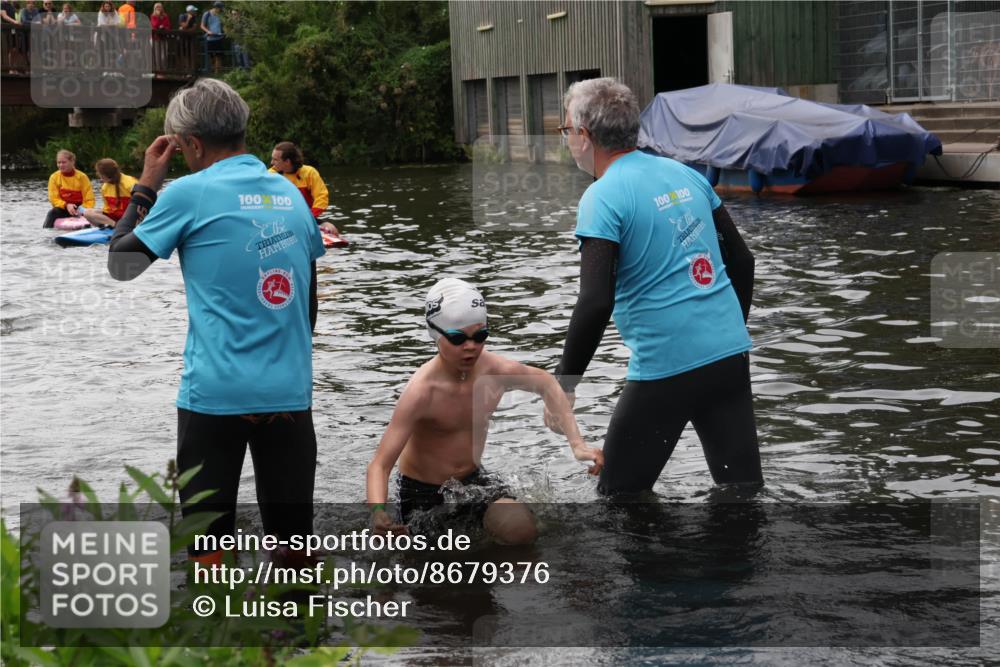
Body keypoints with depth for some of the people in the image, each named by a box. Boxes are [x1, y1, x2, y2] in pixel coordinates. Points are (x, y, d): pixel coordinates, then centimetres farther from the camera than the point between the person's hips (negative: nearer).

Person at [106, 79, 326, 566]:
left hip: (215, 394, -4)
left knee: (207, 543, 5)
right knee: (293, 542, 12)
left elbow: (120, 265, 4)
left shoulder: (190, 193, -6)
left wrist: (146, 184, 11)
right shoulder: (291, 194, 10)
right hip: (289, 393, 5)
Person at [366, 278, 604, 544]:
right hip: (421, 492, -3)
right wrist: (377, 512, -50)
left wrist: (577, 444, -2)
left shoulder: (496, 371, -17)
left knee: (523, 532, -20)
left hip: (472, 481, 3)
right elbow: (380, 464, -30)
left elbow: (546, 384, 7)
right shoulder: (422, 391, -30)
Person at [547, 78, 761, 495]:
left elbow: (596, 302, -19)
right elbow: (741, 260, 17)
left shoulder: (602, 199, -11)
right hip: (731, 354, 7)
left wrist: (563, 384, -11)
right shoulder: (685, 174, 11)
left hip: (667, 369, -7)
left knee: (620, 493, 8)